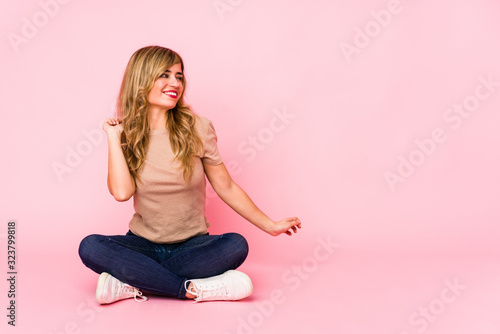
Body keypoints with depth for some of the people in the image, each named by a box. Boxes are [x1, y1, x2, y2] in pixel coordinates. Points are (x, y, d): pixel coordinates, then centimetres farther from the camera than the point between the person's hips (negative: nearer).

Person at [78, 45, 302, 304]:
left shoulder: (197, 128, -5)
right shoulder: (127, 133, -2)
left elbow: (226, 187, 2)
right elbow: (121, 192, -17)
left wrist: (270, 225, 4)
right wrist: (114, 137, -12)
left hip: (192, 244, 0)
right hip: (144, 243, 0)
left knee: (236, 245, -29)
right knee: (90, 247, -26)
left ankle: (133, 284, -22)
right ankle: (193, 289, -25)